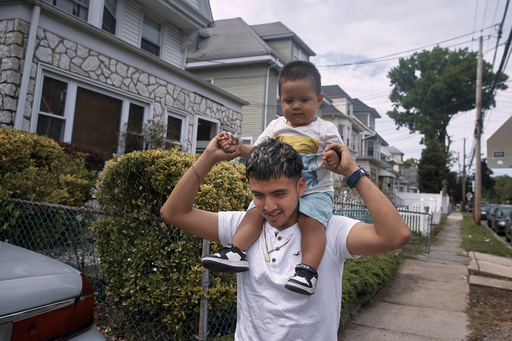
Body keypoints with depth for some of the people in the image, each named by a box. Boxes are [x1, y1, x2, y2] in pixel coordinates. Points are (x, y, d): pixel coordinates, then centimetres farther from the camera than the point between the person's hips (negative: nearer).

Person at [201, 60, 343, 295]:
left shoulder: (325, 130, -1)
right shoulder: (275, 127, 9)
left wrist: (335, 158, -30)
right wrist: (239, 147, -8)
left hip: (315, 192, -3)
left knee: (310, 221, -28)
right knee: (254, 212, -15)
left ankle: (308, 269, -26)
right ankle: (235, 252, -15)